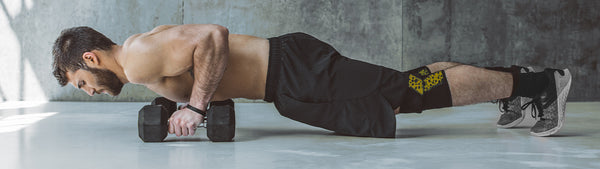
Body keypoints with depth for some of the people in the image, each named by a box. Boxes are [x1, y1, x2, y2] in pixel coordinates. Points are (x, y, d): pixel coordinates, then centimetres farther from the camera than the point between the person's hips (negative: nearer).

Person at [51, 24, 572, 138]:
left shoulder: (138, 57, -13)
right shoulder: (147, 49, 17)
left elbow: (213, 36, -25)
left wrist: (196, 107, -20)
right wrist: (193, 98, 17)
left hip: (295, 73, -9)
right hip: (285, 65, 9)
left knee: (412, 93, -7)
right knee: (409, 84, 13)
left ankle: (538, 83, 0)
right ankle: (512, 81, 21)